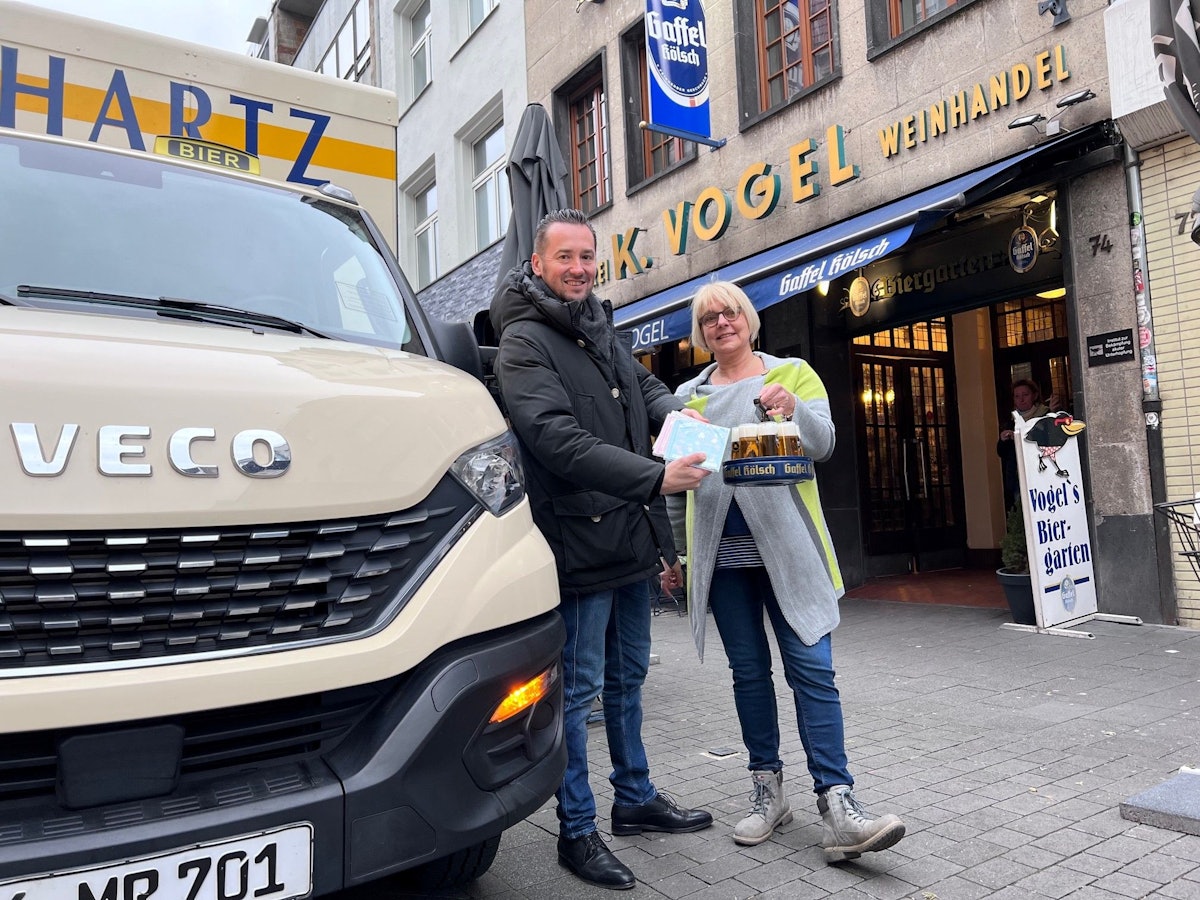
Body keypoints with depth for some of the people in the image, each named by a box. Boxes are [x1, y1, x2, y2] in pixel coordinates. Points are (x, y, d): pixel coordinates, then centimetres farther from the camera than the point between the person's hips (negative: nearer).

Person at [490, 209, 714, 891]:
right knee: (578, 689, 3)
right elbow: (558, 438, -22)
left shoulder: (604, 329, 14)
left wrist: (676, 411, 0)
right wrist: (654, 476, -28)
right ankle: (578, 830, 19)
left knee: (628, 678, 20)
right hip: (580, 545, -8)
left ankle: (636, 799, 37)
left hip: (633, 540, 8)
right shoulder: (524, 342, -11)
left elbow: (646, 387, 25)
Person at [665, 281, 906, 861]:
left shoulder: (793, 374, 6)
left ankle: (837, 807, -1)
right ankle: (767, 792, 22)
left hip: (786, 546, -2)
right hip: (721, 554, 2)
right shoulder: (689, 396, 12)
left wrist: (793, 409, -27)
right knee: (749, 673, 9)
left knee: (812, 670, -6)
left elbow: (823, 444, -7)